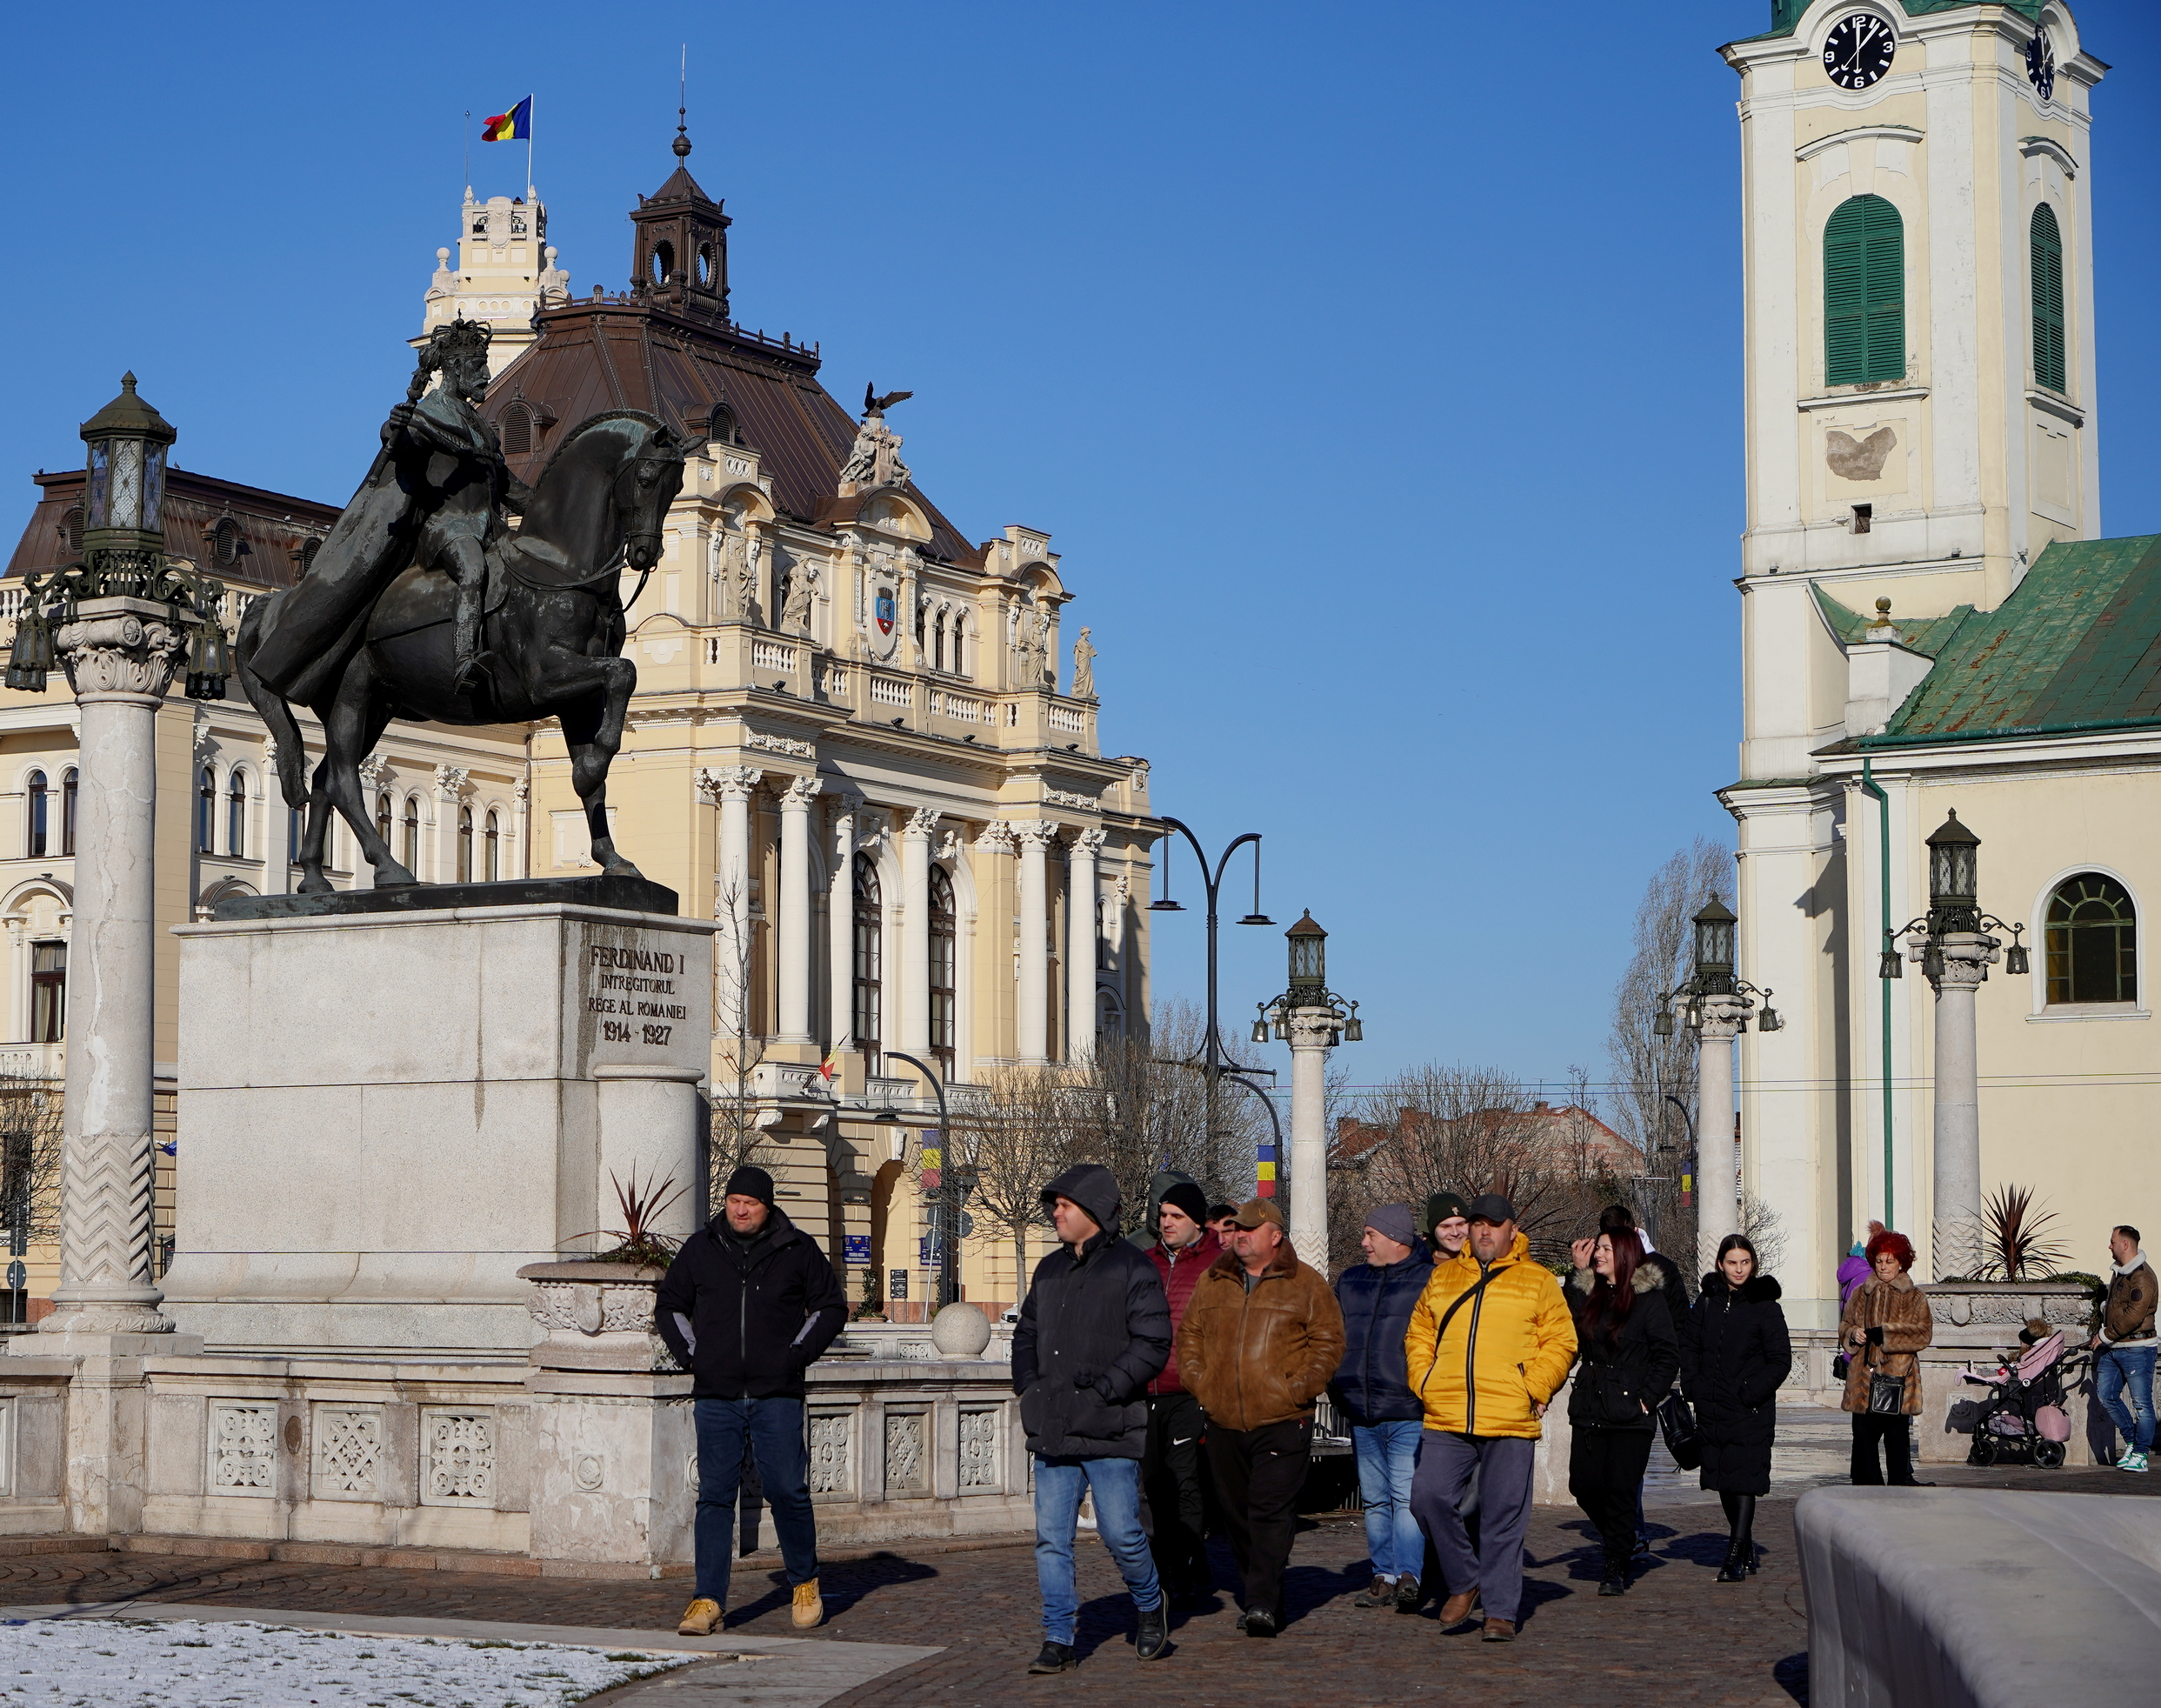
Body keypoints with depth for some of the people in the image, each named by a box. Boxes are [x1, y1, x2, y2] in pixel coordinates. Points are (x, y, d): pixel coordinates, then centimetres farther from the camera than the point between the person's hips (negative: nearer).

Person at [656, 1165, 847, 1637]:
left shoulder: (797, 1251, 4)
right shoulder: (700, 1249, 9)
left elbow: (831, 1307, 12)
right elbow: (669, 1306, 20)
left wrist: (798, 1354, 1)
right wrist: (690, 1355, 7)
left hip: (777, 1398, -1)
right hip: (716, 1397, 1)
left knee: (787, 1491, -2)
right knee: (714, 1496, -1)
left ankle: (805, 1583, 17)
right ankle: (708, 1600, -1)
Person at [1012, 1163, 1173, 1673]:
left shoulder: (1132, 1267, -5)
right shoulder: (1050, 1270, 16)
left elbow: (1153, 1343, -11)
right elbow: (1026, 1334, 26)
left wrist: (1104, 1391, -16)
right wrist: (1028, 1387, 10)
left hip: (1110, 1431, -6)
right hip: (1052, 1433, 6)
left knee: (1120, 1534, -3)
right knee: (1051, 1539, 2)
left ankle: (1151, 1608, 23)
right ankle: (1058, 1639, 7)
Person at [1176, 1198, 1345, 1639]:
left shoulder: (1305, 1284, 1)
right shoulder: (1212, 1283, 14)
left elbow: (1329, 1342, 0)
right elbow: (1188, 1336, 19)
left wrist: (1296, 1389, -9)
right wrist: (1200, 1383, 5)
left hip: (1282, 1422, -5)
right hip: (1224, 1422, 5)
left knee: (1271, 1512, -13)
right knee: (1237, 1515, 8)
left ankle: (1263, 1604, -15)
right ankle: (1257, 1599, 19)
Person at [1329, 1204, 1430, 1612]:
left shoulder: (1431, 1282, -2)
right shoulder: (1349, 1281, 17)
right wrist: (1336, 1384, 15)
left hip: (1408, 1413, -6)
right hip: (1362, 1414, 7)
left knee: (1406, 1496, -13)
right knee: (1374, 1499, 8)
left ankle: (1408, 1575, -17)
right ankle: (1385, 1576, 11)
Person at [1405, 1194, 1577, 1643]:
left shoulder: (1538, 1281, 8)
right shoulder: (1442, 1278, 17)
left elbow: (1560, 1342, 5)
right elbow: (1418, 1335, 21)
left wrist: (1533, 1389, -6)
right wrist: (1424, 1382, 6)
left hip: (1510, 1422, -3)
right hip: (1446, 1420, 3)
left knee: (1504, 1518, -1)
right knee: (1428, 1496, -9)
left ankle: (1501, 1611, 7)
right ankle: (1463, 1582, 12)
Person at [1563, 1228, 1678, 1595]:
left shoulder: (1649, 1299, -5)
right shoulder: (1587, 1293, 11)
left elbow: (1668, 1355, -5)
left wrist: (1646, 1397, -12)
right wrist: (1577, 1269, 15)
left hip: (1630, 1413, -6)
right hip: (1589, 1410, 6)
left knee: (1620, 1489, -5)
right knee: (1584, 1484, 3)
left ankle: (1617, 1569, 5)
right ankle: (1622, 1543, 27)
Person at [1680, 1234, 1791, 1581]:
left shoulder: (1764, 1304, -5)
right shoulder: (1707, 1300, 7)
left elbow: (1780, 1360, -4)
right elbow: (1687, 1343, 16)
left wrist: (1751, 1392, -13)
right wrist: (1693, 1385, 3)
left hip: (1751, 1412, -5)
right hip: (1712, 1409, 5)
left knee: (1744, 1479, -10)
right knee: (1723, 1481, 10)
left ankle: (1735, 1556, -10)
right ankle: (1747, 1551, 25)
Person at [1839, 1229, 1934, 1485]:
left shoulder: (1914, 1298, 6)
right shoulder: (1860, 1294, 16)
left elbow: (1923, 1333, -5)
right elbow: (1844, 1326, 19)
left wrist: (1884, 1334, -14)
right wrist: (1853, 1334, -5)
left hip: (1898, 1377, -3)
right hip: (1864, 1377, 3)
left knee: (1897, 1435, -2)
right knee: (1863, 1435, 0)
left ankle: (1901, 1484, 3)